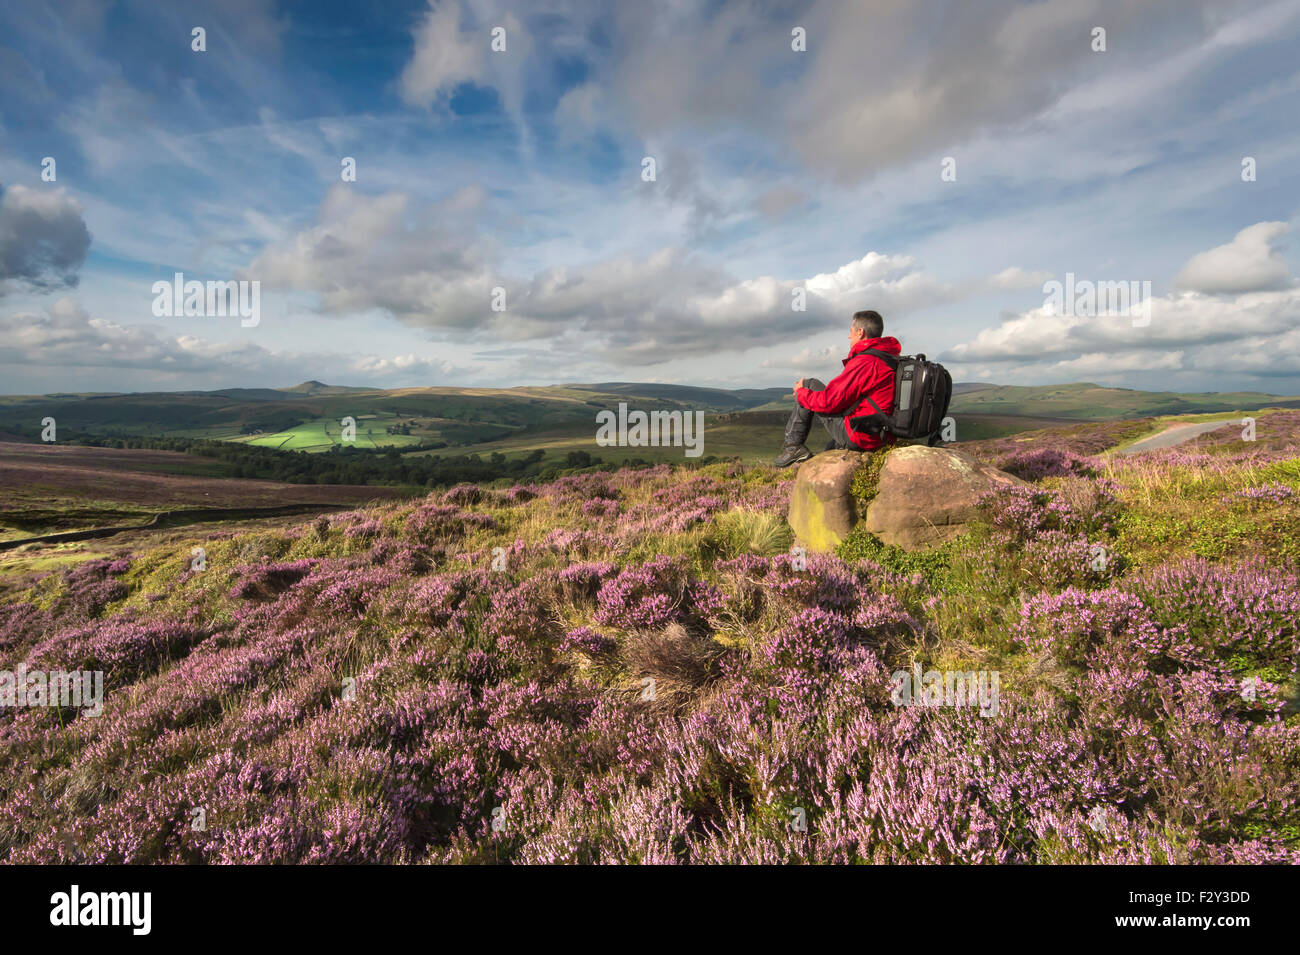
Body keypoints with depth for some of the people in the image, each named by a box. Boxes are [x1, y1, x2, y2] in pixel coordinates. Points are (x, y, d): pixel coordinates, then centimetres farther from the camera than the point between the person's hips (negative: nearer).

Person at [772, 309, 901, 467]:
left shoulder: (864, 362, -19)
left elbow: (829, 402, -17)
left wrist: (801, 393, 2)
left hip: (858, 438, -9)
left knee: (810, 385, 4)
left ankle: (793, 445, 7)